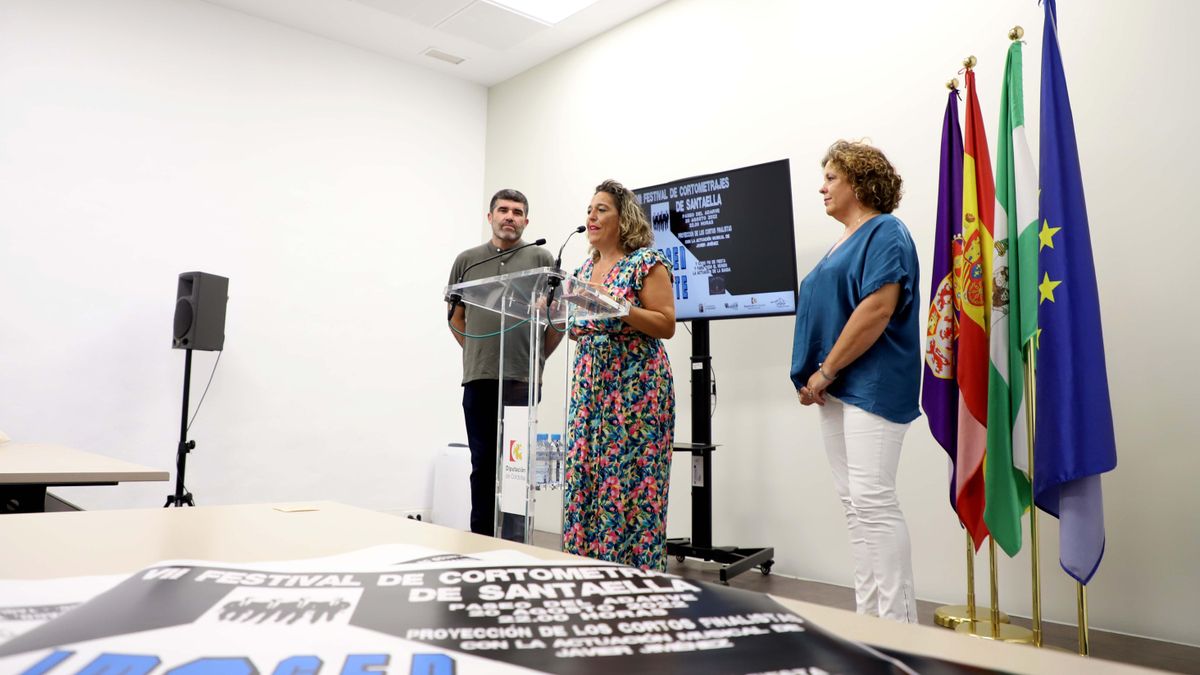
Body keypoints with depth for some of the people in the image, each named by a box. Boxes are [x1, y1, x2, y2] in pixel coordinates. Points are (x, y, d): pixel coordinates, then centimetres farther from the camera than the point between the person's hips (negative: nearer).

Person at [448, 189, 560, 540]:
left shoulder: (541, 258, 5)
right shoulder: (467, 260, 12)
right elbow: (455, 315, 19)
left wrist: (538, 357, 5)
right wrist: (477, 353, 14)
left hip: (523, 379, -2)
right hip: (479, 379, 2)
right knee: (483, 463, 9)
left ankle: (513, 544, 9)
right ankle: (481, 538, 19)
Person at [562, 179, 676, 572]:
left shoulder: (647, 262, -5)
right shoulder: (584, 270, 15)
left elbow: (666, 326, -10)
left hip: (636, 387, -7)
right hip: (589, 386, 7)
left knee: (631, 481, -6)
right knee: (584, 478, 5)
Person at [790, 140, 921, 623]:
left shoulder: (885, 232, -6)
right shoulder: (844, 241, 22)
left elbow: (877, 309, -19)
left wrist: (824, 371, -16)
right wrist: (816, 377, 11)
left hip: (871, 385, -9)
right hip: (837, 387, 10)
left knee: (872, 500, -10)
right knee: (853, 503, 10)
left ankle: (898, 623, -1)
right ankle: (869, 616, 18)